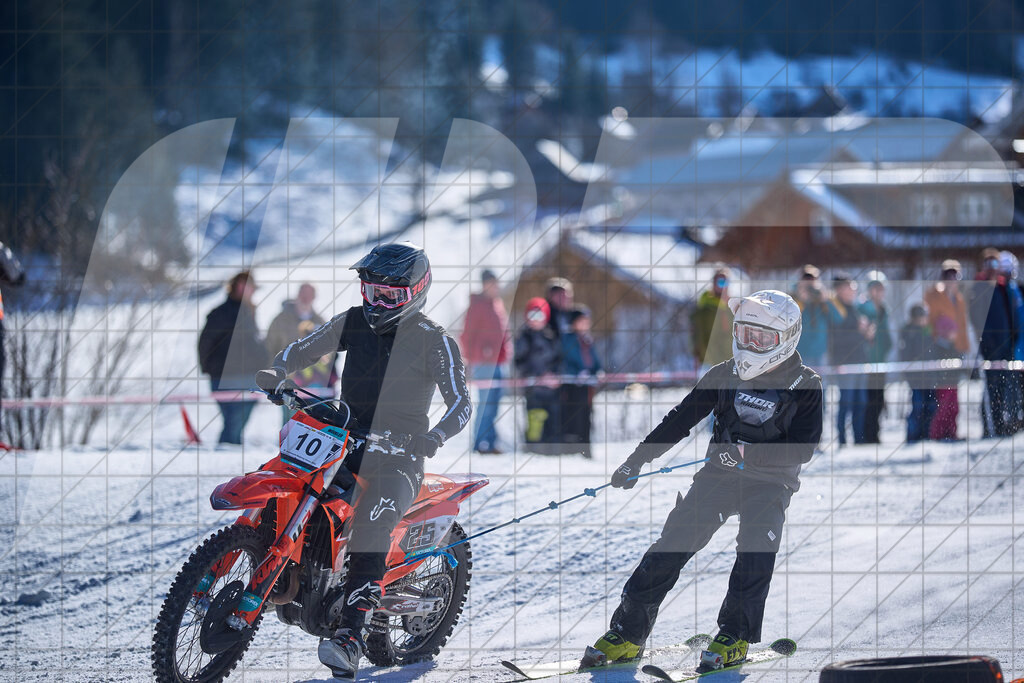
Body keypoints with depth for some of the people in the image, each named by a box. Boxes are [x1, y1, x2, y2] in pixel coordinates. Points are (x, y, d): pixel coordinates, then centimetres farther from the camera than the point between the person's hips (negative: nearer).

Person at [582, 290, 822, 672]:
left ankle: (735, 636, -12)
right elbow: (680, 420, 10)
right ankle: (628, 632, -6)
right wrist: (636, 461, 7)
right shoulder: (725, 375, 5)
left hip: (771, 483, -3)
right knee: (671, 545, -8)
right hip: (718, 475, 3)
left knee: (756, 553, -25)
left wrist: (749, 453, -26)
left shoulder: (805, 387, -7)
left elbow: (803, 448, -16)